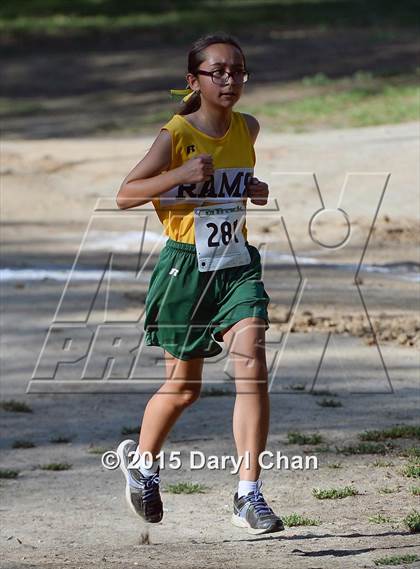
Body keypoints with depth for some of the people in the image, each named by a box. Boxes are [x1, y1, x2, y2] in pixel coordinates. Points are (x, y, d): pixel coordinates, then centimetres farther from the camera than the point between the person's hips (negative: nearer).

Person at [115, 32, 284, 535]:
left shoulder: (248, 130, 5)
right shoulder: (174, 137, -11)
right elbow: (124, 195, -11)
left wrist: (254, 191, 3)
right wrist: (180, 175, -25)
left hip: (236, 266, 3)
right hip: (185, 267, -3)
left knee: (252, 366, -17)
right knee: (183, 387, 10)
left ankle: (249, 495, -16)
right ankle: (140, 458, 41)